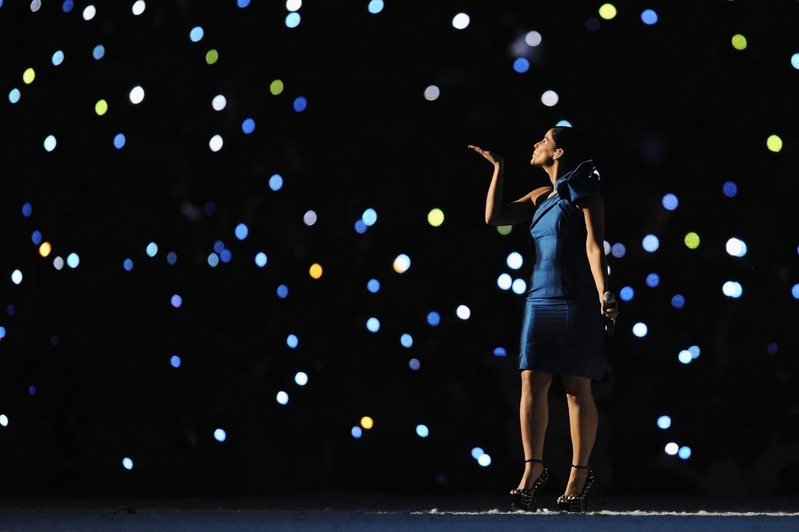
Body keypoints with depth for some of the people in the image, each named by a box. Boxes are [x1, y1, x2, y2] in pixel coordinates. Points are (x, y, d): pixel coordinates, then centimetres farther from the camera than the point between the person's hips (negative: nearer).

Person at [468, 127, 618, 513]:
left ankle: (578, 477, 1)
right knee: (532, 383, -6)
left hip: (578, 304, -6)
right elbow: (494, 217, 13)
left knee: (577, 390, -3)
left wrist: (604, 296, -23)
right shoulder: (541, 197, 17)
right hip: (541, 302, 6)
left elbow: (594, 247, -12)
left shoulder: (584, 196, -2)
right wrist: (499, 168, 15)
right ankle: (532, 470, -6)